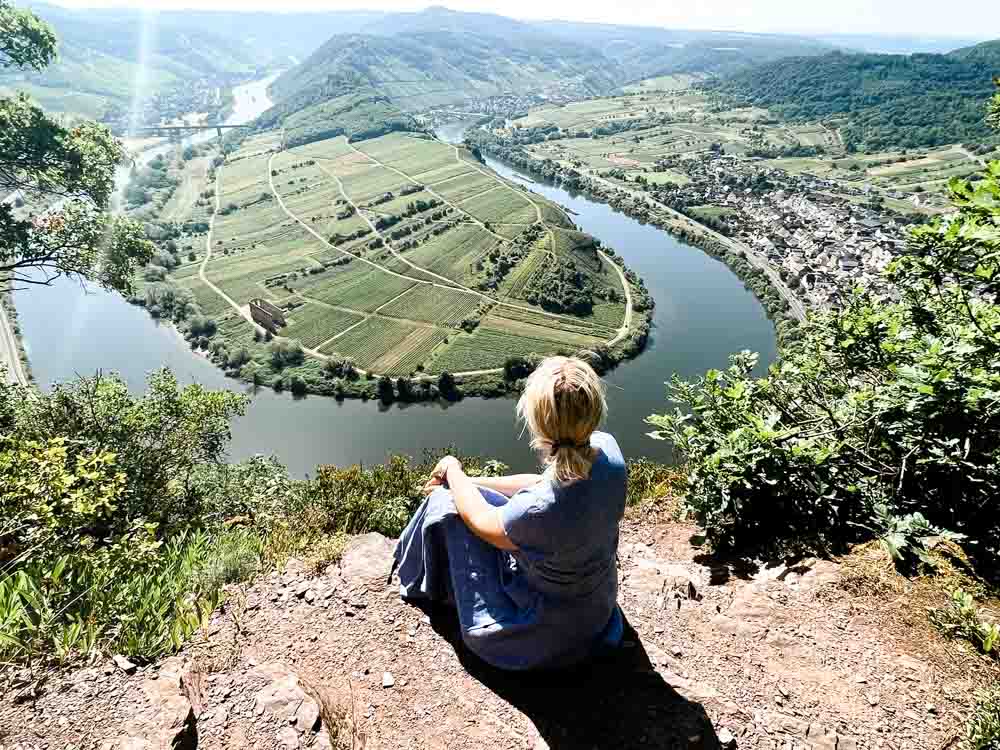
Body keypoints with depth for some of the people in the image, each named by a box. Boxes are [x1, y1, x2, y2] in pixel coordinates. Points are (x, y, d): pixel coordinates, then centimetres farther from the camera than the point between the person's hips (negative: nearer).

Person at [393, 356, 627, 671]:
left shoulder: (540, 509, -40)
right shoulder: (607, 448, -20)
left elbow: (480, 521, -17)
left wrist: (453, 471, 2)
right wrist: (468, 481, 5)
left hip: (546, 638, -6)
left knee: (446, 502, 0)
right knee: (466, 494, 13)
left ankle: (418, 582, 32)